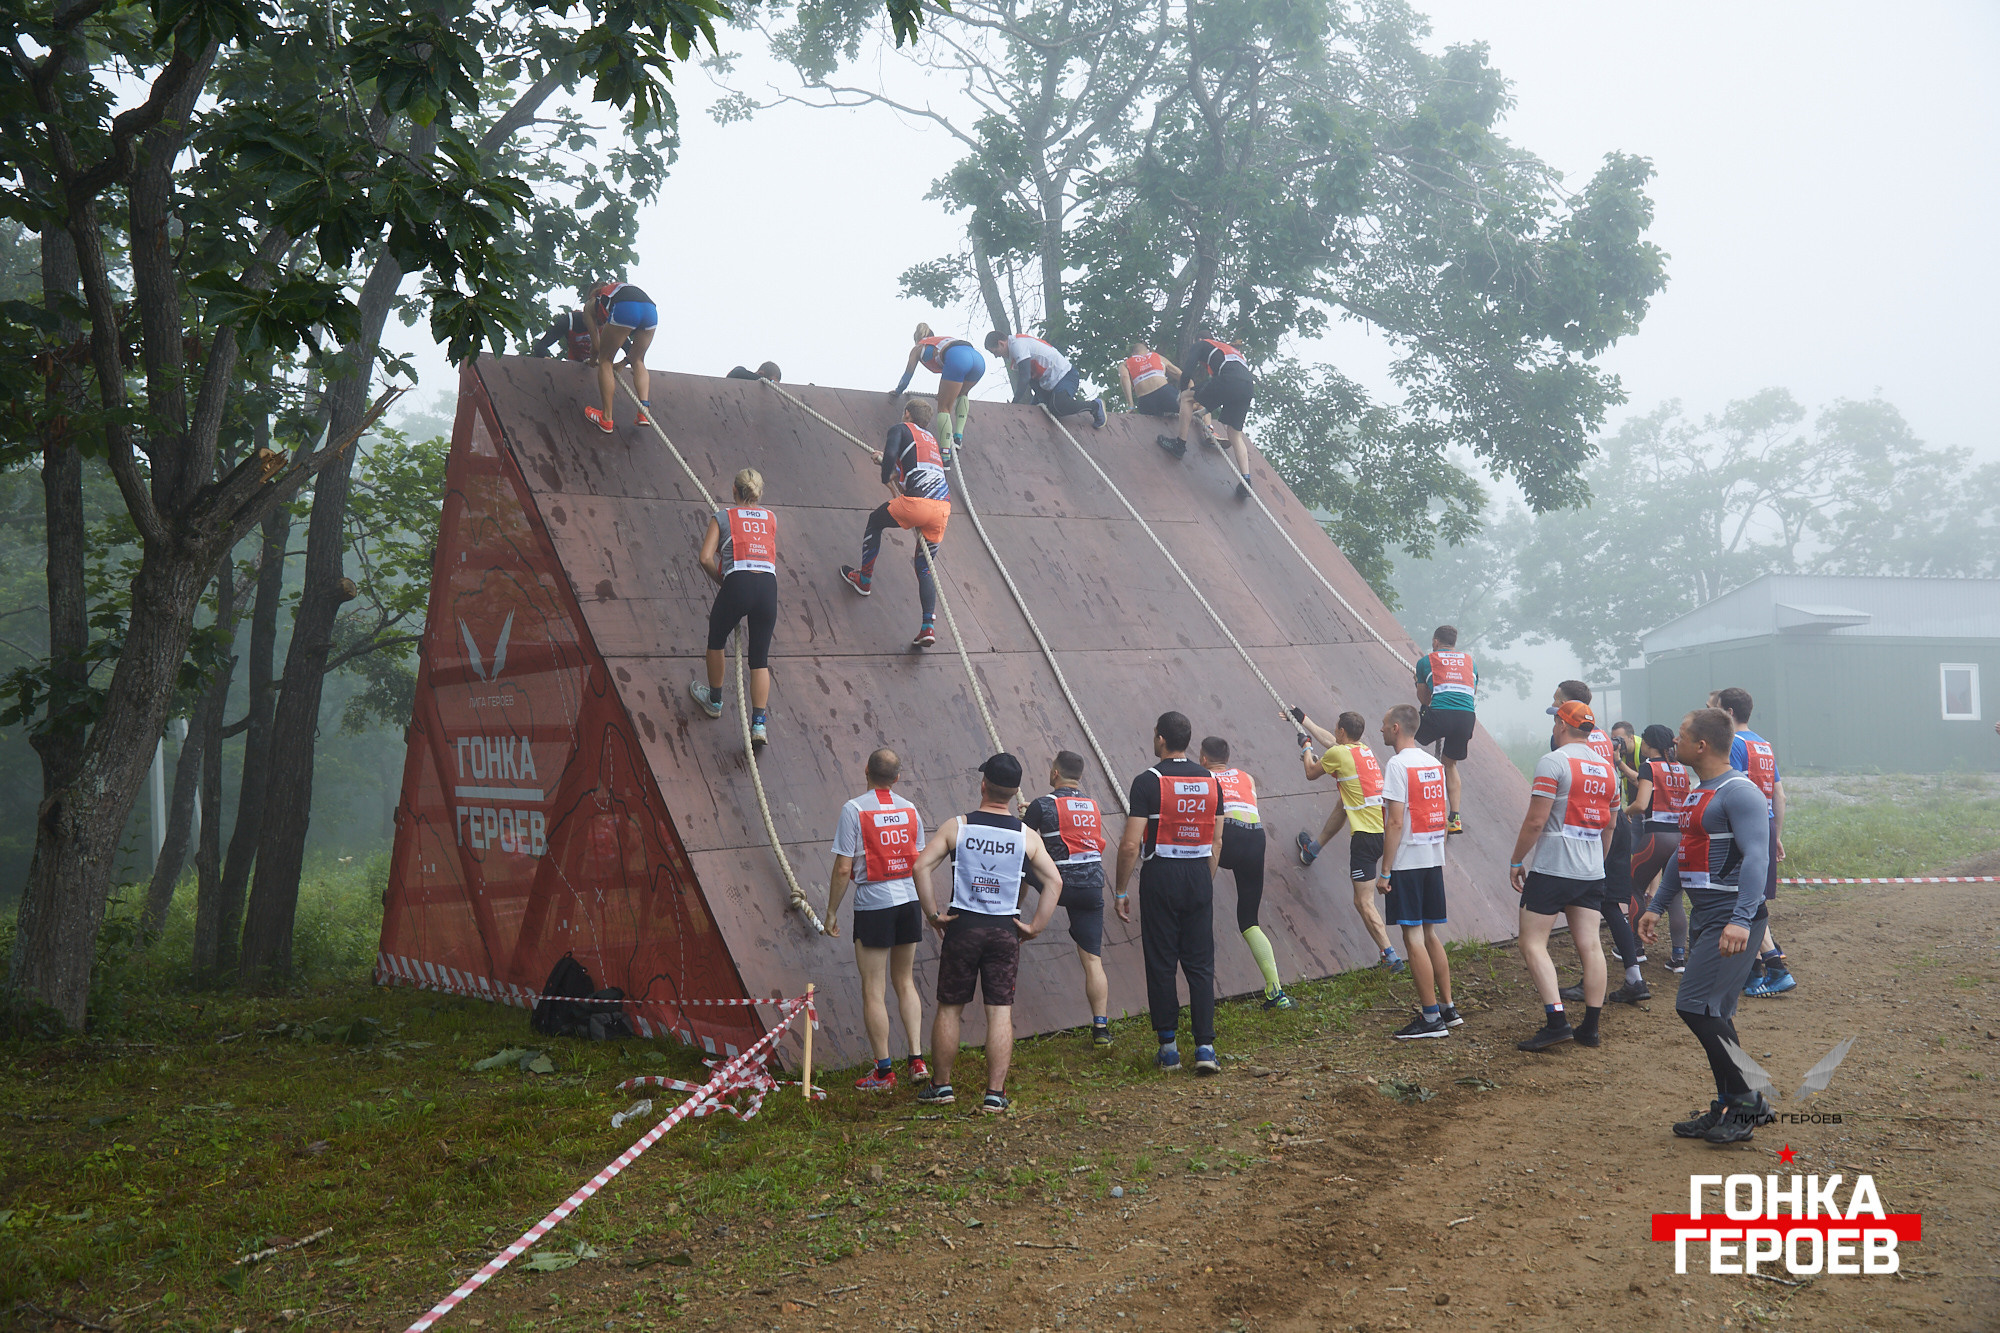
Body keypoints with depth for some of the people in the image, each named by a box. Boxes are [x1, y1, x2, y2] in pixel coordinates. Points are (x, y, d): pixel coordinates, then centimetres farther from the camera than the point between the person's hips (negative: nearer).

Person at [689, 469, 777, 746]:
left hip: (737, 584, -3)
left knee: (716, 640, 25)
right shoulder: (771, 519, 21)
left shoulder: (722, 517, 12)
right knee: (760, 659, 10)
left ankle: (714, 700, 39)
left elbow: (706, 559, 0)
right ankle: (759, 723, -2)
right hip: (768, 585, 3)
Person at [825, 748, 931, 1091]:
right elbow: (921, 863, 10)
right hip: (909, 900, 5)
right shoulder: (909, 809, 4)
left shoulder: (854, 809, -11)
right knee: (905, 982, 17)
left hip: (873, 904, -5)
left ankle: (883, 1071, 8)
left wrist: (831, 912, -3)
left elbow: (843, 869, -12)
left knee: (874, 991, 3)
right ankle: (917, 1060, 12)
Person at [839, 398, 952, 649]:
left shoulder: (901, 430, 11)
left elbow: (890, 455, -8)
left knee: (875, 521, 25)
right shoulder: (932, 440, 31)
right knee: (924, 569, 16)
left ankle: (864, 580, 36)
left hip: (919, 500, -6)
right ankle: (929, 627, 3)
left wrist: (887, 479, 9)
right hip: (943, 507, 6)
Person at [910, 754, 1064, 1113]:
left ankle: (941, 1085, 21)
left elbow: (921, 867, -11)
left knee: (949, 1008, 12)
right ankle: (995, 1094, 5)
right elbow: (1054, 881, -3)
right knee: (1000, 1012, 5)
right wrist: (1036, 926, 1)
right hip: (1005, 930, 1)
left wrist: (933, 914, -4)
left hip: (962, 927, -1)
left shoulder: (956, 826, -4)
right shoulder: (1026, 836, 1)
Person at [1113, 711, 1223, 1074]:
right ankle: (1205, 1047, 3)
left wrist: (1120, 890, -4)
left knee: (1161, 964, 5)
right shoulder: (1210, 780, 6)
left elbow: (1130, 845, -12)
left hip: (1160, 876, -4)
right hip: (1199, 877, 4)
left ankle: (1168, 1047, 9)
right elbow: (1216, 844, 11)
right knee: (1201, 965, 7)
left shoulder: (1148, 781, -9)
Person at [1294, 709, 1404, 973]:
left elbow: (1311, 774, 10)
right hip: (1385, 830, 8)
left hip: (1366, 836, -8)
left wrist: (1306, 751, 29)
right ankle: (1313, 849, 50)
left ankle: (1391, 957, -7)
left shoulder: (1338, 753, -9)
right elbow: (1329, 740, 32)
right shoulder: (1365, 750, 14)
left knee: (1364, 903, -3)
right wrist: (1303, 720, 42)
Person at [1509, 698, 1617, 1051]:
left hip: (1550, 868, -7)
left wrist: (1516, 861, -5)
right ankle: (1590, 1027, 9)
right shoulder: (1607, 767, 12)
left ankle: (1556, 1021, -13)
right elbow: (1609, 825, 20)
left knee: (1533, 945, -3)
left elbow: (1536, 821, -14)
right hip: (1591, 873, 7)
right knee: (1590, 946, 6)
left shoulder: (1552, 762, -11)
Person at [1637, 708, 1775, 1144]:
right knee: (1712, 1015, 11)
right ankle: (1730, 1108, 20)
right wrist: (1656, 907, 27)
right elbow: (1683, 854, 27)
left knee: (1697, 1006, -13)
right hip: (1705, 917, 10)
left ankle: (1746, 1101, -1)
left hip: (1732, 919, -10)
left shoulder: (1739, 792, -14)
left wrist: (1741, 920, -33)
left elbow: (1755, 857, -23)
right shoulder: (1697, 794, 17)